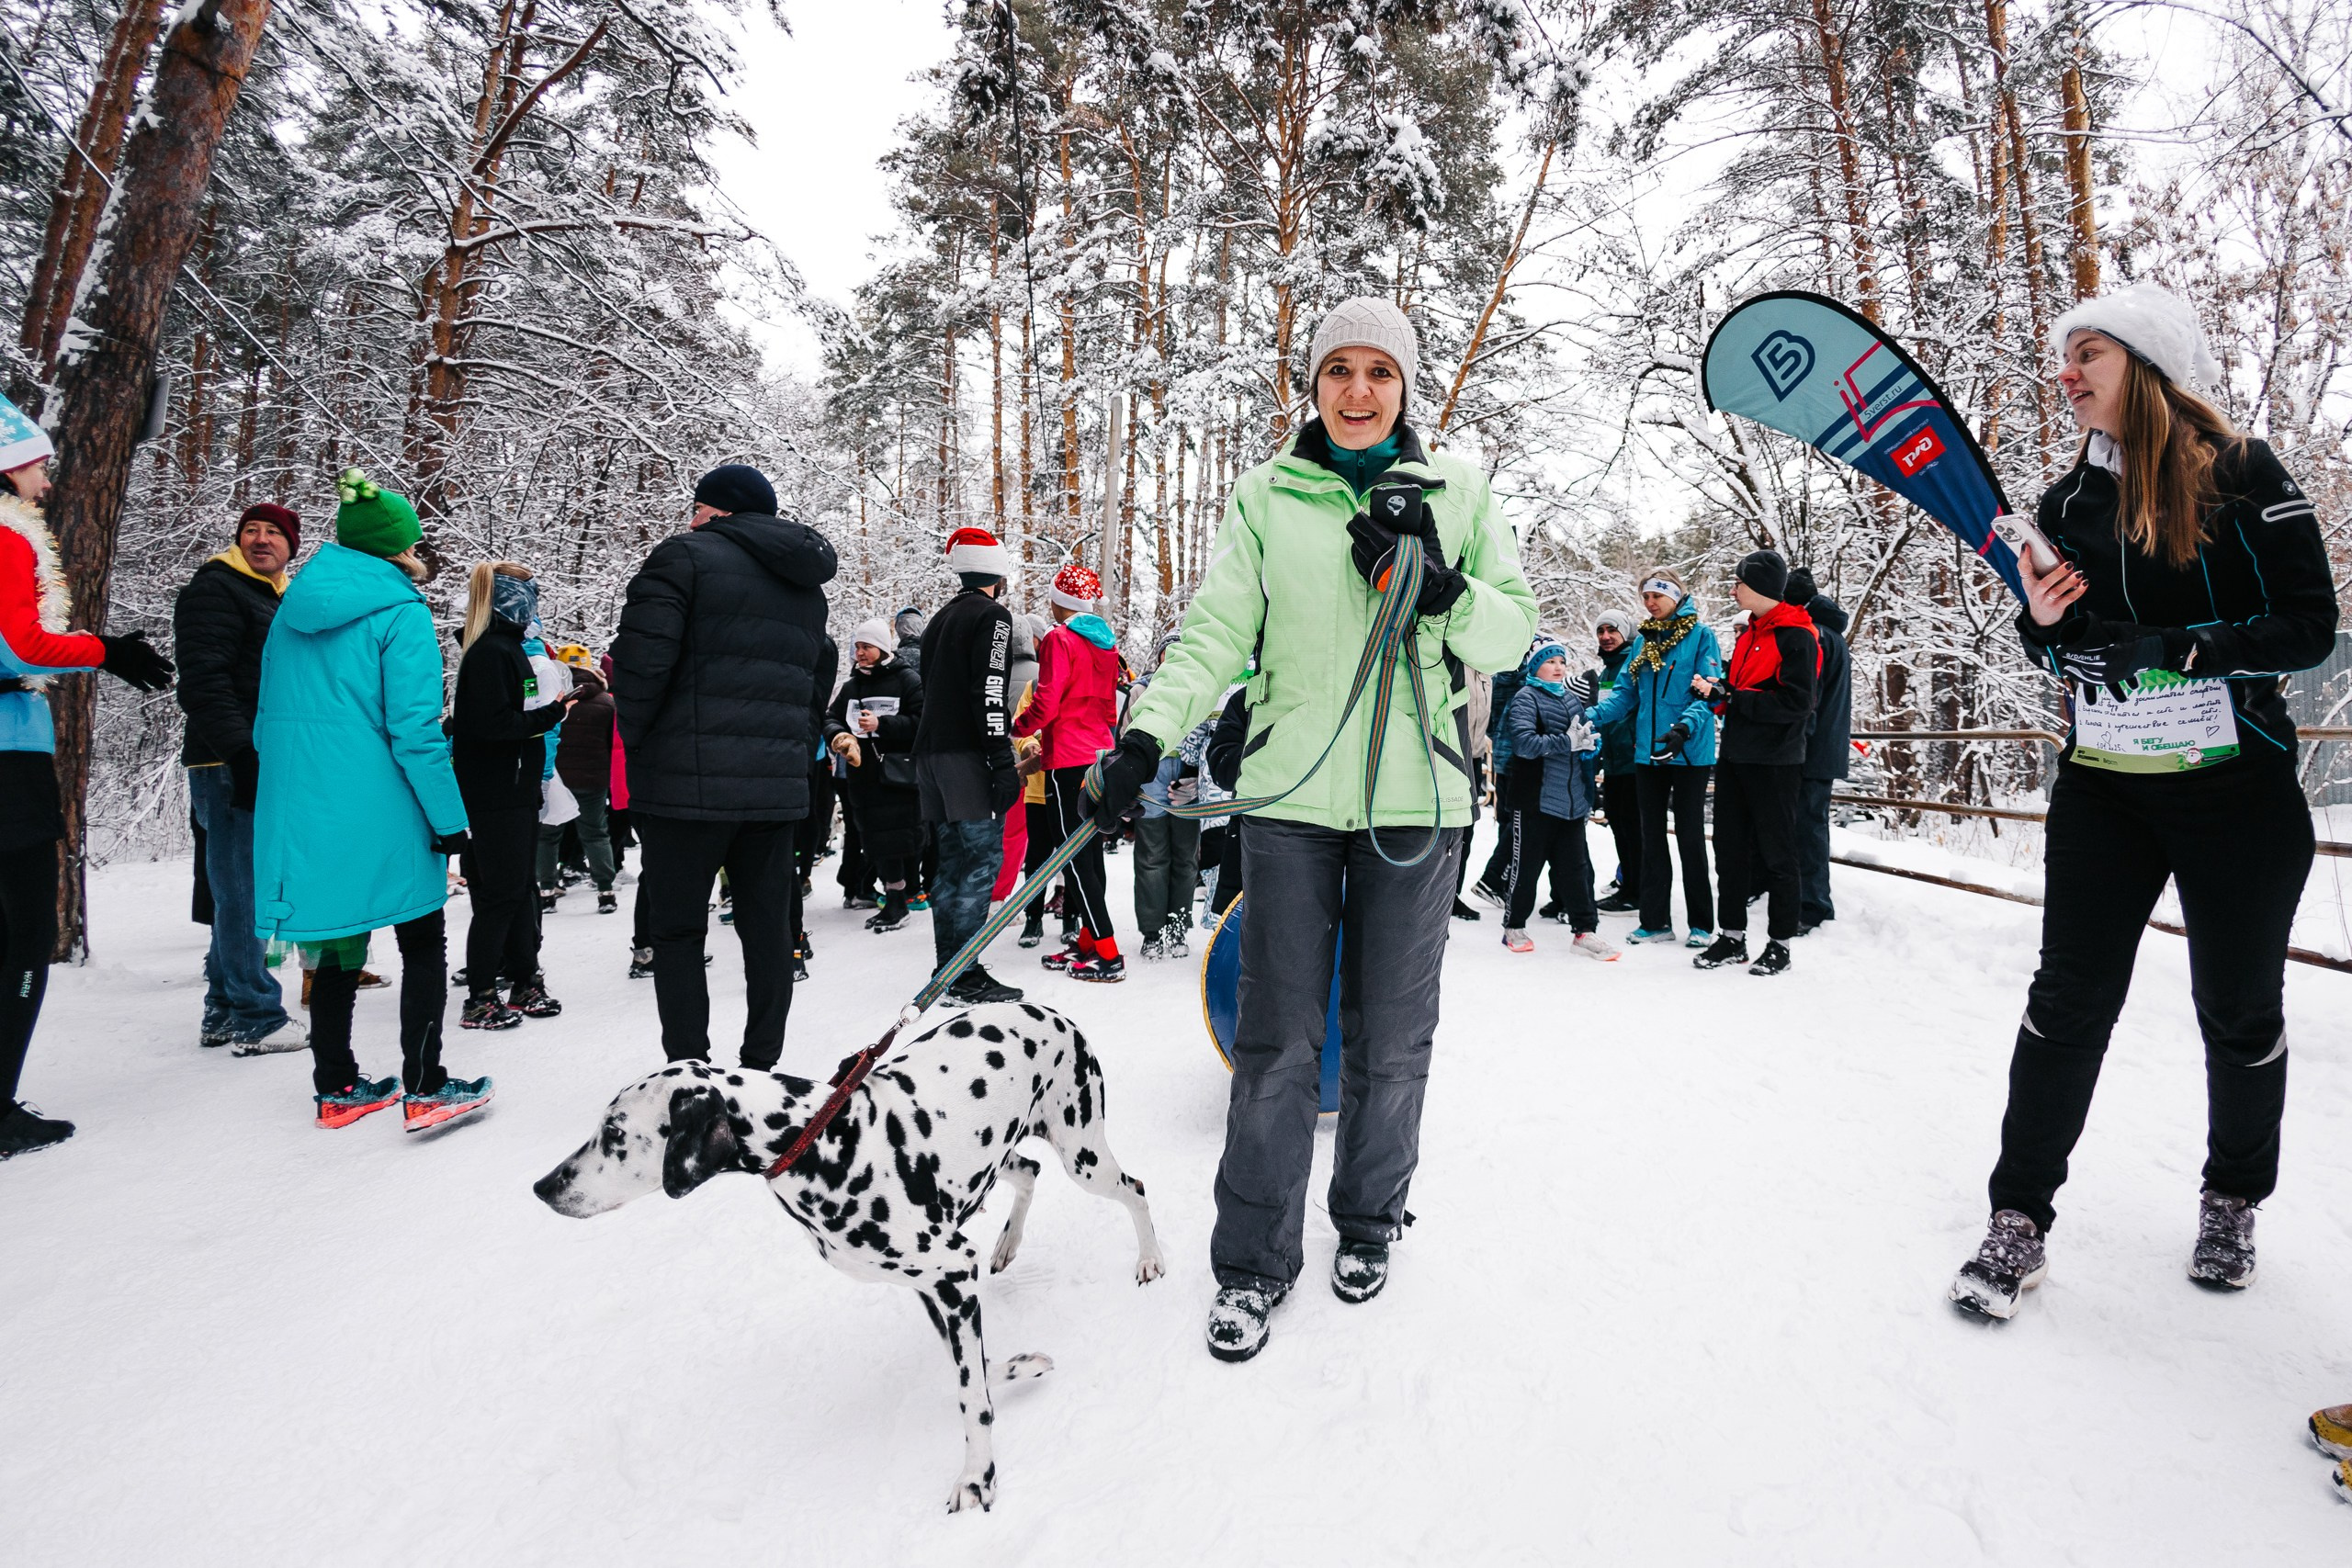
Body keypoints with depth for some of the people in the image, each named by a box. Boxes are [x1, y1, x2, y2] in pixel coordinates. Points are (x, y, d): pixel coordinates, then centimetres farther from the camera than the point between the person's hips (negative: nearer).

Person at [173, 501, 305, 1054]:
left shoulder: (283, 599, 22)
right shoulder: (216, 588, -5)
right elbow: (204, 681, -17)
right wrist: (242, 753, -24)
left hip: (272, 767, 9)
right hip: (232, 766, -9)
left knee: (241, 893, 13)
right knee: (243, 892, -6)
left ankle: (224, 1015, 22)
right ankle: (258, 1020, -2)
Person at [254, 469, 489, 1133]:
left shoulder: (293, 610, 13)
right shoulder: (401, 613, -10)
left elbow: (271, 719, 17)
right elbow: (414, 729, -16)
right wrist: (449, 818, -13)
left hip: (301, 810, 7)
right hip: (382, 814, -7)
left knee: (337, 949, 16)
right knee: (424, 945, 5)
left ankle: (336, 1088, 24)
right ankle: (425, 1089, 4)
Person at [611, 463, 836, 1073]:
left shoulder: (685, 557, -4)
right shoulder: (806, 585, 19)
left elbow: (640, 660, -13)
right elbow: (820, 682, 22)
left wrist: (636, 739, 1)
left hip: (690, 780, -6)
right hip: (778, 786, 6)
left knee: (677, 931, 5)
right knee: (768, 926, 11)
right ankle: (762, 1066, 19)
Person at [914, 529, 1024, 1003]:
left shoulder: (941, 618, 21)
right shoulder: (992, 615, -6)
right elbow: (989, 693, -16)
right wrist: (1003, 763, -18)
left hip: (930, 752, 9)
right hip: (966, 755, -9)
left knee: (953, 861, 12)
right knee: (983, 856, -7)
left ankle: (947, 966, 15)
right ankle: (968, 974, -8)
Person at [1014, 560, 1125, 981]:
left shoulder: (1059, 639, -10)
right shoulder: (1106, 642, 14)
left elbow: (1046, 704, -15)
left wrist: (1017, 726, 1)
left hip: (1068, 760, -8)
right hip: (1100, 754, 9)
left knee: (1075, 856, -7)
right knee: (1090, 851, 13)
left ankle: (1107, 955, -10)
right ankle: (1088, 943, 20)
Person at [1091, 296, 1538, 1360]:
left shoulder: (1458, 492, 8)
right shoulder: (1266, 496, 7)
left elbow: (1511, 634, 6)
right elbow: (1216, 633, -1)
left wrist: (1440, 590, -14)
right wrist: (1148, 735, -15)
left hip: (1413, 799, 1)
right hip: (1291, 794, 0)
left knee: (1390, 1037, 11)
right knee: (1276, 1042, 1)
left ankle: (1369, 1222, 33)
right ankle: (1254, 1261, 17)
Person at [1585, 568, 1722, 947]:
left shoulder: (1701, 637, -5)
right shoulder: (1642, 640, 11)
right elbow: (1625, 692, 9)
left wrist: (1685, 727, -30)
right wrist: (1593, 717, -8)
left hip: (1689, 753, -6)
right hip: (1648, 752, 6)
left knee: (1690, 836, 1)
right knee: (1651, 837, 10)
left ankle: (1701, 923, 13)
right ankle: (1655, 920, 19)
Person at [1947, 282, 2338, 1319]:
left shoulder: (2243, 476, -6)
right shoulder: (2066, 504, 8)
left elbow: (2310, 628, -9)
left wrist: (2177, 648, -23)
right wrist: (2045, 625, -8)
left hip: (2237, 790, -3)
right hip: (2101, 787, 3)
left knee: (2240, 1010, 11)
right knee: (2068, 997, 1)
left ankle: (2233, 1202, 34)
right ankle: (2019, 1217, 8)